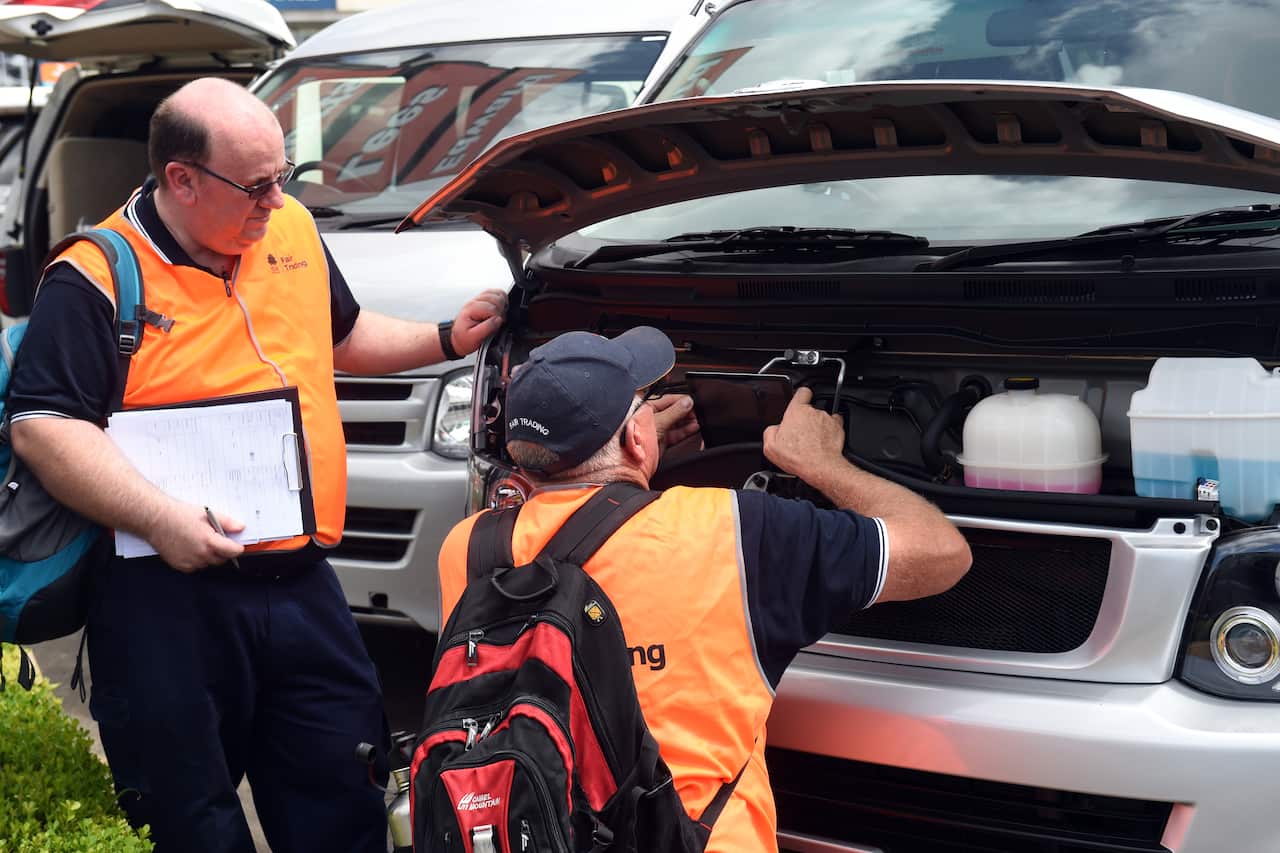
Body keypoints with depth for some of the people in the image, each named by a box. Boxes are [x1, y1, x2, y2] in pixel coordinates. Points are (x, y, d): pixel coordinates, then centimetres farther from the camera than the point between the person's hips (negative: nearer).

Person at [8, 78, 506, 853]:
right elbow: (43, 428, -15)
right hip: (168, 599, -5)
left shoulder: (292, 230, 10)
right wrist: (159, 518, -24)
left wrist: (448, 340, 18)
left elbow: (344, 337, 27)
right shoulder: (97, 281, -10)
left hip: (304, 584, 6)